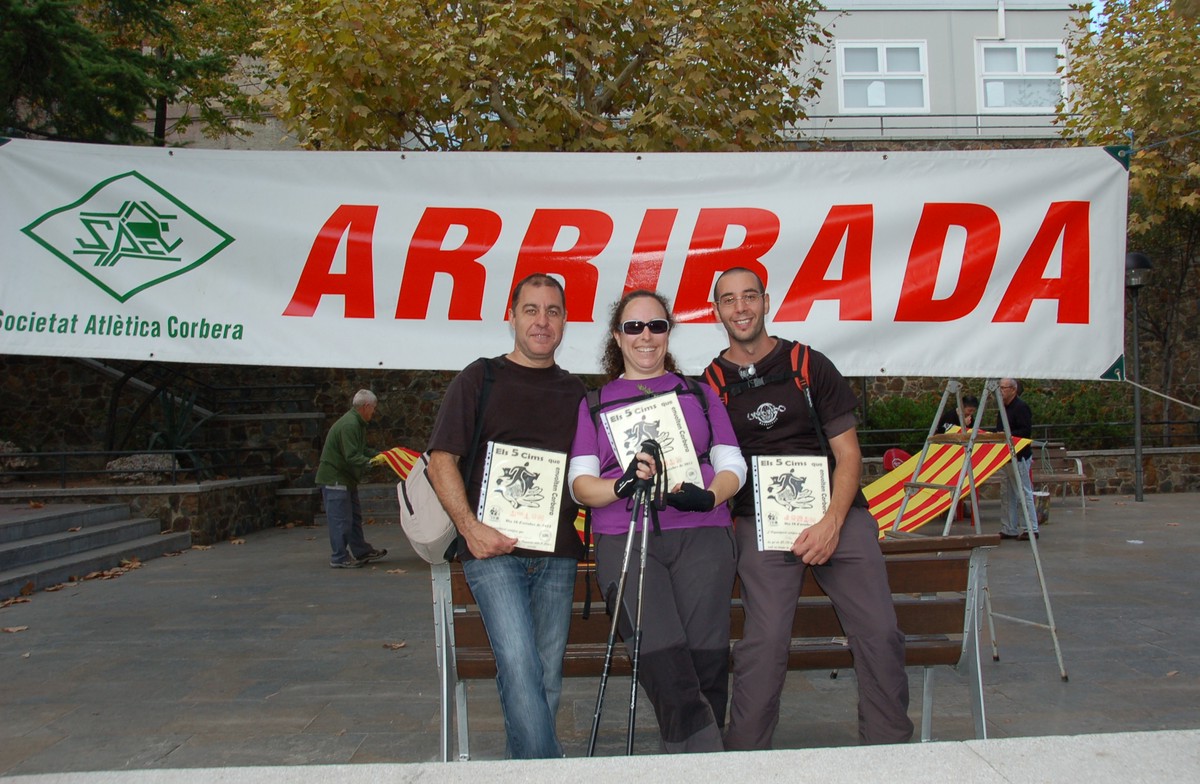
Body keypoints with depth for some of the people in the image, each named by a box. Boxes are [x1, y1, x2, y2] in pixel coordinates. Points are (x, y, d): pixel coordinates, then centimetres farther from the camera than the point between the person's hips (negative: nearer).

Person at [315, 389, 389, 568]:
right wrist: (371, 462, -34)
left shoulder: (357, 423, 13)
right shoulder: (349, 425, -22)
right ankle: (339, 558, 2)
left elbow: (362, 449, 21)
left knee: (354, 515, 16)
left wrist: (379, 455, 12)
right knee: (340, 518, -5)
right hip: (334, 477, -11)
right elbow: (352, 456, -28)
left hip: (346, 477, 11)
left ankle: (360, 551, 25)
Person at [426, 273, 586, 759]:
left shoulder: (575, 392, 16)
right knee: (518, 665, -16)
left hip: (558, 555, 4)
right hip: (493, 549, -4)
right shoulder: (480, 378, 6)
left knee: (547, 677, 7)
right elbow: (441, 459, 0)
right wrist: (470, 526, -13)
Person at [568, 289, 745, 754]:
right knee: (664, 660, -21)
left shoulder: (698, 393, 23)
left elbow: (733, 465, 15)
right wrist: (625, 485, -12)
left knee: (705, 659, -16)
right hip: (624, 540, -1)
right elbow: (579, 484, 10)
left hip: (700, 533, 1)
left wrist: (708, 496, -8)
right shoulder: (594, 402, 20)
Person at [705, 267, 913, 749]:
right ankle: (743, 757, 1)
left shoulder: (809, 366, 8)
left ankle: (891, 750, 9)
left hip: (835, 510, 1)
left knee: (879, 632, -9)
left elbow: (848, 453, 5)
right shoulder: (711, 384, 8)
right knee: (765, 640, -16)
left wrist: (832, 522, -8)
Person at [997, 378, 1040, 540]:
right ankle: (1008, 529, 16)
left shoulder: (1021, 407, -13)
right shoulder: (1004, 408, 17)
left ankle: (1031, 529, -1)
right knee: (1007, 495, 11)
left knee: (1023, 494, -6)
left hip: (1019, 457, -10)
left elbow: (1026, 431, -22)